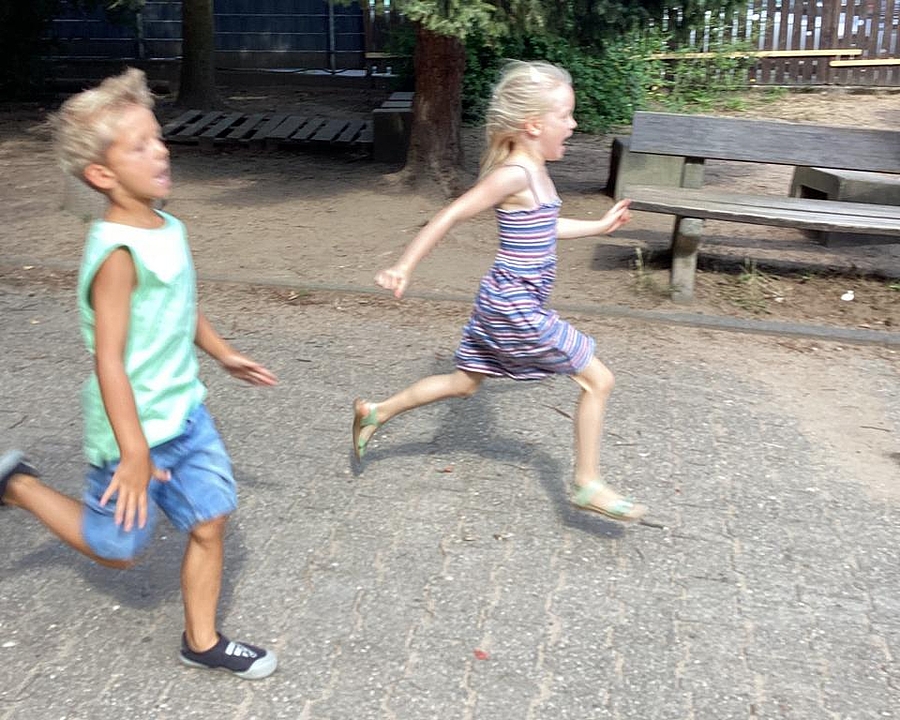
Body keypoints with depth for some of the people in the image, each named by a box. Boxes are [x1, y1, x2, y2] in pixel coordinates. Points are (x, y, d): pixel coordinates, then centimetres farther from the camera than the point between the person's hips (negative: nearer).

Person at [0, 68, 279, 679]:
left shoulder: (168, 229, 2)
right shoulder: (118, 254, -25)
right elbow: (109, 361, -26)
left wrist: (224, 354, 29)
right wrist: (134, 454, -25)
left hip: (185, 412, 8)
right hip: (136, 426, -7)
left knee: (211, 521, 11)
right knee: (116, 547, 12)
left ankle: (203, 642, 30)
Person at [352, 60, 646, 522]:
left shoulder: (534, 172, 10)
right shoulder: (515, 174, -20)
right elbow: (450, 216, -22)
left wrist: (600, 226, 30)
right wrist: (404, 268, -23)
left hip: (504, 305, 10)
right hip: (516, 308, -10)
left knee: (464, 383, 21)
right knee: (598, 380, -1)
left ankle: (375, 412, 31)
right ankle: (587, 485, 10)